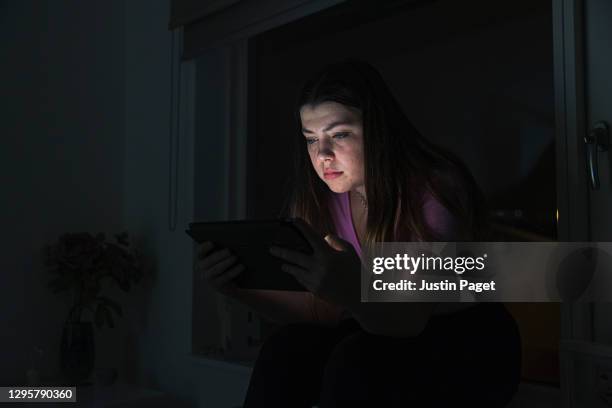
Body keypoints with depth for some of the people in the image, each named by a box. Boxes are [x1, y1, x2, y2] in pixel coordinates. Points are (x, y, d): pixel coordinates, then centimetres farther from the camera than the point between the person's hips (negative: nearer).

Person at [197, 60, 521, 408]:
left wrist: (351, 292, -51)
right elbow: (325, 312, -7)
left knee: (356, 362, -30)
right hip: (389, 335, 5)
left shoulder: (437, 190, -22)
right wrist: (242, 286, -23)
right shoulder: (325, 200, -5)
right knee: (285, 351, -19)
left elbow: (410, 320, -29)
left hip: (473, 344, -4)